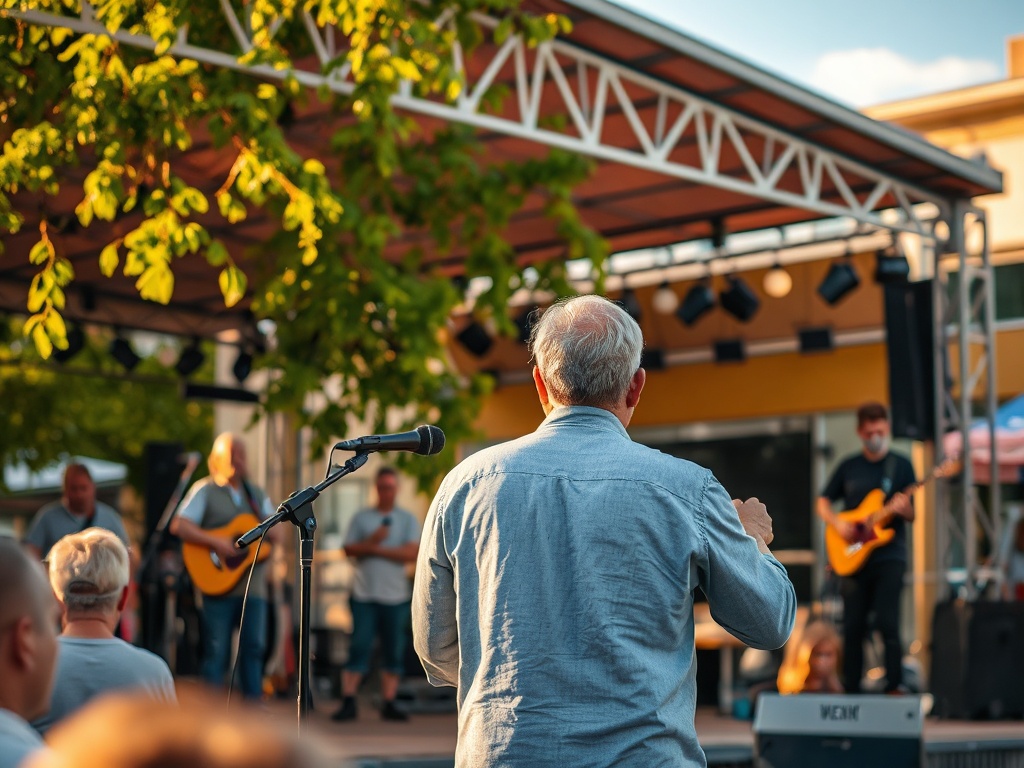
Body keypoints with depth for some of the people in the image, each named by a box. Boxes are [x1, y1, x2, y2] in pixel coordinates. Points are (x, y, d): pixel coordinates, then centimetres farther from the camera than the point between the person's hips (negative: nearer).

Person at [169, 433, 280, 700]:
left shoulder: (256, 494, 17)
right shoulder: (205, 490, 0)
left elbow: (277, 533, 13)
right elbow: (179, 526, -10)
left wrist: (273, 531, -12)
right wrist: (216, 542, -20)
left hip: (253, 585, 5)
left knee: (254, 646, 4)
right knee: (216, 650, -2)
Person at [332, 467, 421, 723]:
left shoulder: (408, 519, 7)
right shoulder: (361, 517, 10)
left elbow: (412, 553, -6)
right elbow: (349, 549, 3)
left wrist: (377, 549, -9)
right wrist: (371, 541, -13)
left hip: (395, 596, 1)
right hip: (364, 595, 0)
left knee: (394, 653, 3)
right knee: (359, 648, -4)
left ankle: (388, 704, 8)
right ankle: (348, 703, -3)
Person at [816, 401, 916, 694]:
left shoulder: (901, 464, 4)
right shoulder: (848, 466, 10)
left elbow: (912, 516, 3)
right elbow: (823, 503, 15)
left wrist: (904, 508, -20)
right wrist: (837, 522, -4)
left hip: (889, 556, -3)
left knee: (887, 623, -13)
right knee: (853, 627, 5)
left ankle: (894, 687, -9)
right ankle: (851, 691, 12)